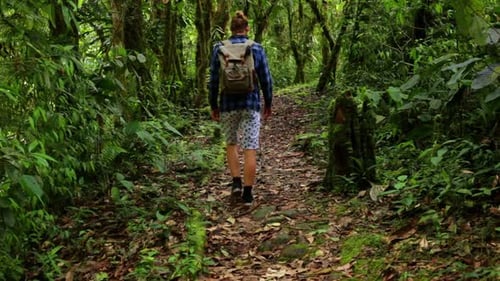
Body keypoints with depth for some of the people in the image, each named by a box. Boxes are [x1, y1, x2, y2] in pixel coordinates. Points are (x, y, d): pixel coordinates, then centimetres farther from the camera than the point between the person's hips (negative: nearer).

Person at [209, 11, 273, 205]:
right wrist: (268, 103, 13)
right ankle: (248, 193, 2)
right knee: (250, 149, 1)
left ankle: (236, 182, 9)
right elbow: (266, 79, 1)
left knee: (231, 143, 21)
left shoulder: (219, 49, -1)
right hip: (251, 105, -1)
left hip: (228, 105, 1)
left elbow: (214, 80, 0)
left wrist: (213, 106, 10)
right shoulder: (256, 49, -1)